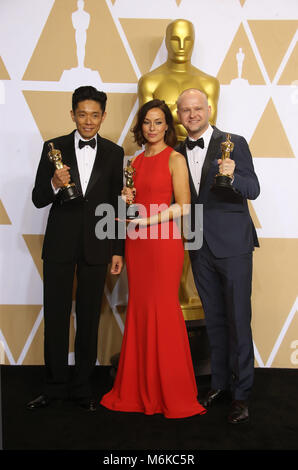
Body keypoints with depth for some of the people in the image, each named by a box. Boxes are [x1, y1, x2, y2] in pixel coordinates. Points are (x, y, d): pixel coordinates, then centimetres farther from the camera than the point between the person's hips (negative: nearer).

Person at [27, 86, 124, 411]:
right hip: (60, 244, 0)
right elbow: (38, 199, 1)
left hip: (96, 246, 0)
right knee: (55, 317, 7)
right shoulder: (54, 148, 2)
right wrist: (54, 184, -21)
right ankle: (55, 386, 22)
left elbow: (116, 203, 5)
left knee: (89, 319, 9)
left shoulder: (114, 153, 4)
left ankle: (82, 386, 23)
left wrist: (118, 250, 3)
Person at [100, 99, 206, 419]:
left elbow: (182, 206, -8)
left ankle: (172, 393, 11)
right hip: (136, 243, 6)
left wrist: (147, 220, -14)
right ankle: (141, 389, 18)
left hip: (163, 241, -6)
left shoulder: (175, 159, -2)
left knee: (163, 309, -4)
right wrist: (128, 200, 3)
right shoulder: (136, 161, 17)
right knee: (139, 309, 7)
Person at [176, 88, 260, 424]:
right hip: (200, 246, 5)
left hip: (232, 244, -5)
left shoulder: (234, 143, -5)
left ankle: (242, 393, 13)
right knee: (214, 319, 15)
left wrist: (232, 176, -32)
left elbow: (253, 190, -11)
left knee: (238, 319, 1)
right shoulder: (179, 152, 9)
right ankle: (220, 383, 28)